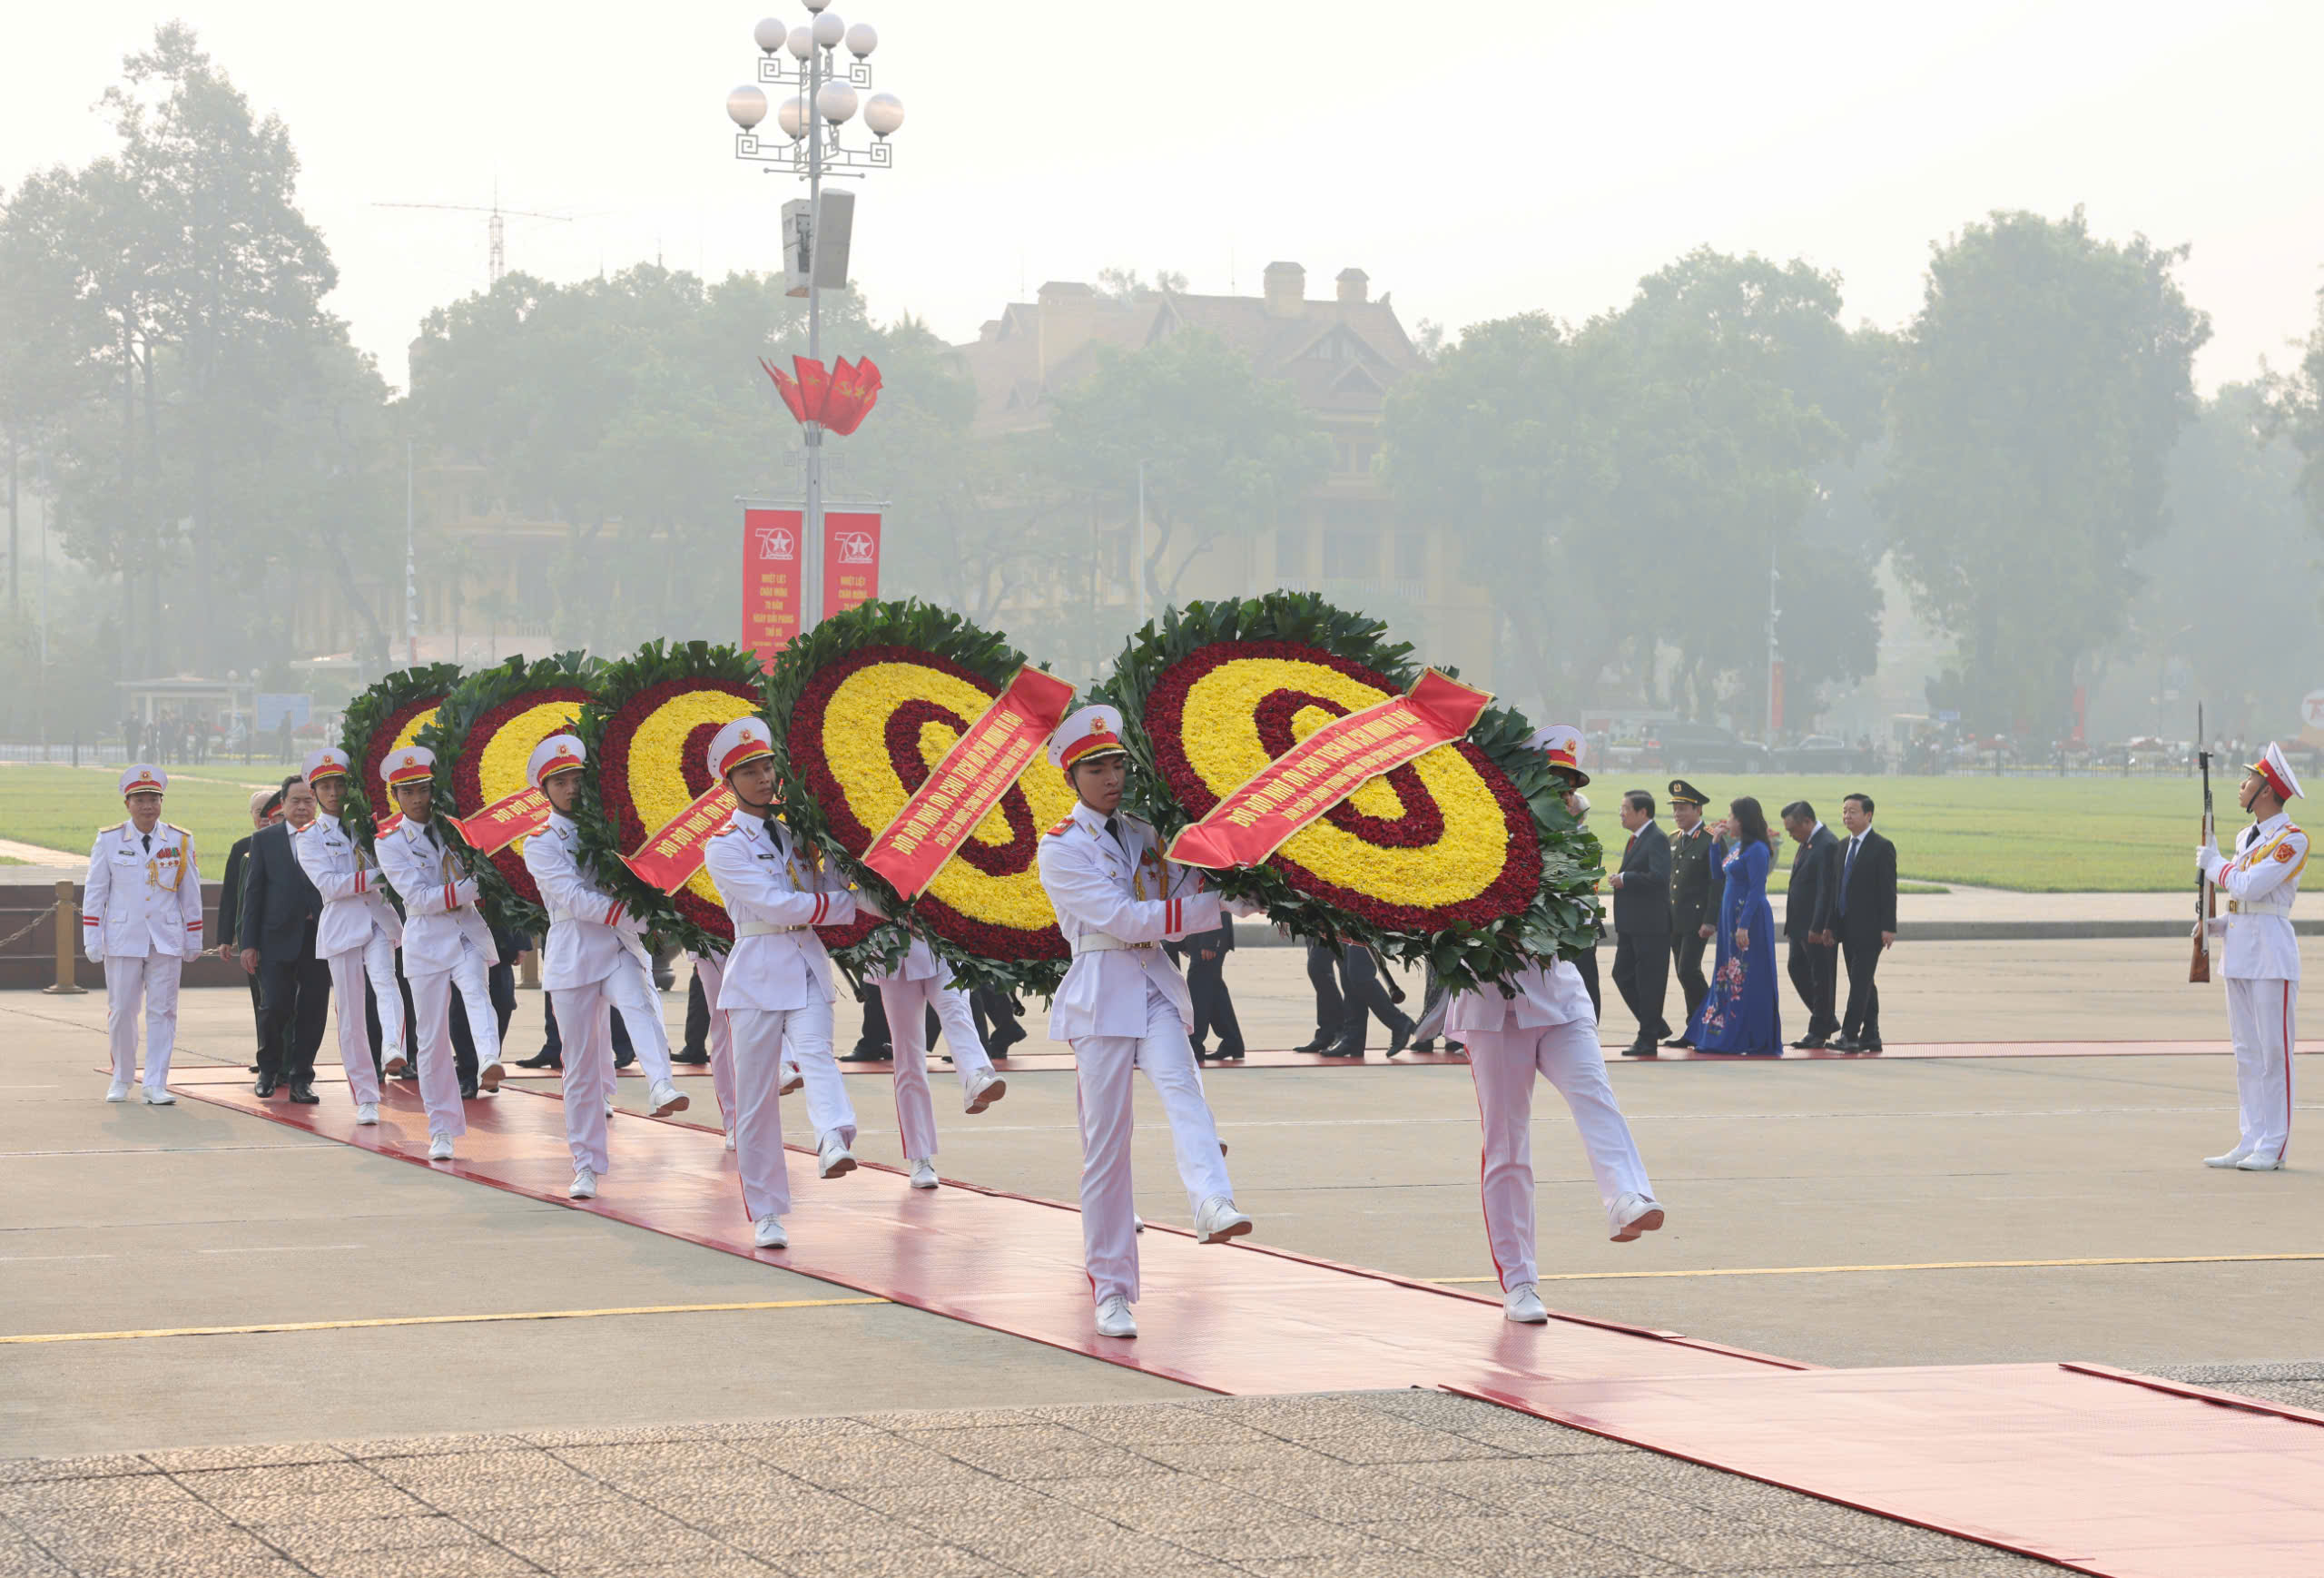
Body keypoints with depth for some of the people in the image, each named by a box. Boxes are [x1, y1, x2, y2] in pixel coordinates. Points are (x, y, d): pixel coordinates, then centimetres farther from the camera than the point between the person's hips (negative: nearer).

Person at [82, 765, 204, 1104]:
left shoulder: (180, 841, 5)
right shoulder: (108, 840, 2)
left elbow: (190, 894, 9)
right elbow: (94, 892, 4)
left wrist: (194, 940, 9)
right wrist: (92, 940, -1)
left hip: (166, 940, 1)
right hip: (123, 938, -1)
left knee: (162, 1011, -3)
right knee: (121, 1011, 3)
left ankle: (155, 1085, -1)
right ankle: (122, 1079, 21)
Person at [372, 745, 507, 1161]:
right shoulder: (389, 843, 1)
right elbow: (418, 897, -11)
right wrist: (470, 888, -18)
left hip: (469, 933, 1)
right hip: (427, 943, -1)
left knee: (476, 993, -31)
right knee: (432, 1040, 2)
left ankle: (489, 1064, -57)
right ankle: (442, 1131, 11)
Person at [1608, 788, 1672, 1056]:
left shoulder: (1657, 839, -13)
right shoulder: (1635, 840, 18)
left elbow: (1659, 877, -24)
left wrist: (1624, 879, -16)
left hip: (1650, 926, -10)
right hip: (1631, 924, 10)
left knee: (1649, 981, -3)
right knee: (1622, 975, 11)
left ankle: (1647, 1039, 3)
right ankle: (1656, 1026, 22)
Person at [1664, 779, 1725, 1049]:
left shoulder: (1711, 840, -9)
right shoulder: (1673, 840, 15)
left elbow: (1718, 882, -12)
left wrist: (1710, 921, -17)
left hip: (1697, 920, -8)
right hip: (1675, 922, 8)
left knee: (1688, 970, -13)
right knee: (1685, 974, 8)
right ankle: (1695, 1030, 13)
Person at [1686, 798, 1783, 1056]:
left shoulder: (1757, 850, -14)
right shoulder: (1736, 847, 13)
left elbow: (1757, 890, -18)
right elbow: (1719, 876, 18)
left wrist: (1744, 926, -22)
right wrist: (1718, 842, 11)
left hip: (1750, 918, -9)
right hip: (1731, 917, 10)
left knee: (1749, 979, -5)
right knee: (1727, 977, 11)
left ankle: (1757, 1042, 0)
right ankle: (1724, 1035, 16)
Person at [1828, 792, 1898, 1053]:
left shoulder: (1881, 847, -7)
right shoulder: (1842, 848, 15)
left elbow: (1888, 890, -11)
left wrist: (1888, 928, -16)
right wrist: (1830, 924, 12)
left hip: (1869, 929, -8)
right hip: (1847, 928, 8)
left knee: (1860, 981, -11)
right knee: (1863, 983, 11)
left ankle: (1849, 1034, -15)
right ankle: (1870, 1036, 15)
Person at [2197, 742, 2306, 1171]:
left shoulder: (2292, 840, -11)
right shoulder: (2246, 837, 16)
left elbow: (2251, 887, -18)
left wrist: (2215, 863, -3)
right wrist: (2220, 925, 7)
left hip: (2270, 953, -9)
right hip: (2239, 952, 9)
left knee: (2273, 1050, -5)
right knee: (2247, 1052, 9)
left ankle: (2273, 1147, -3)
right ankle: (2250, 1141, 13)